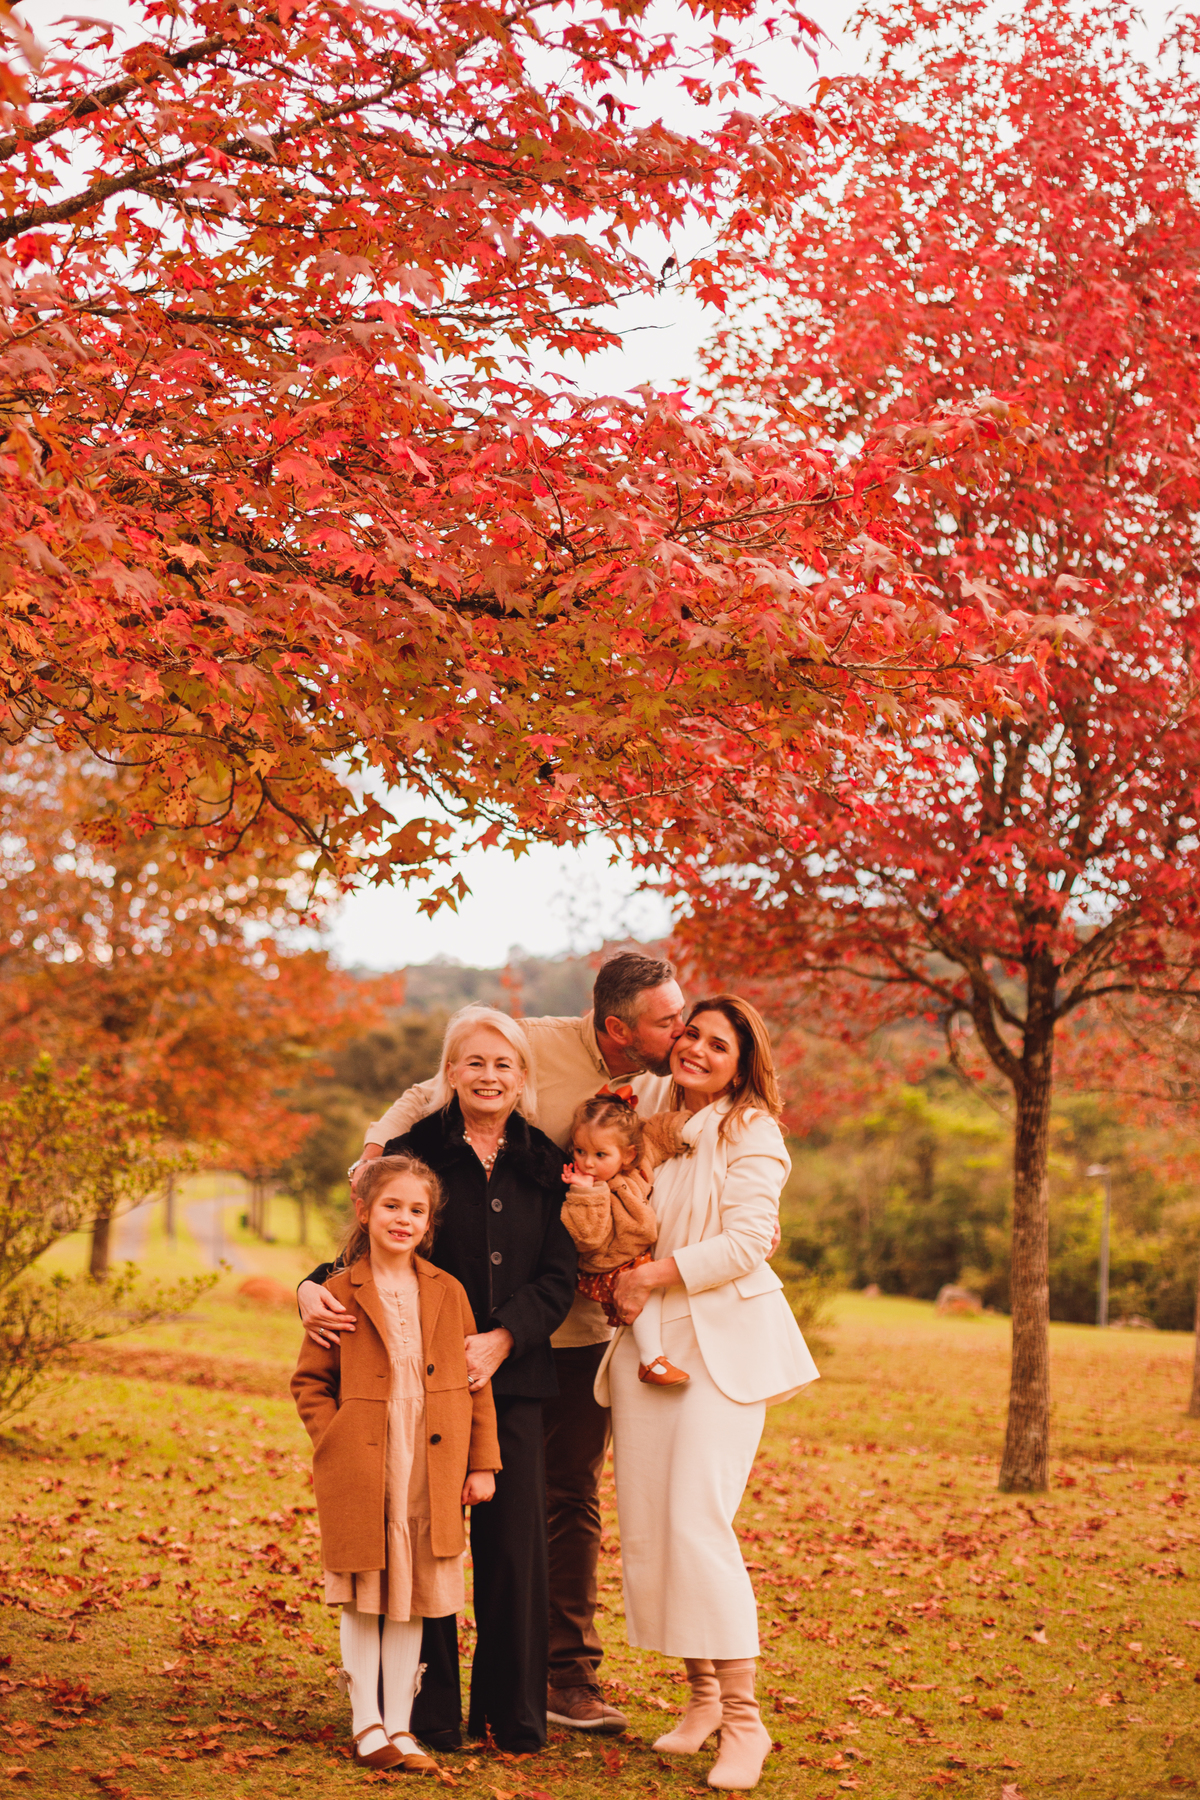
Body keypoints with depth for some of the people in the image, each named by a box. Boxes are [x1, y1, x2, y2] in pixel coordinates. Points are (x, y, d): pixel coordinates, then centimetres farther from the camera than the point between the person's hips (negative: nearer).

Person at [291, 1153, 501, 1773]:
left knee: (411, 1602, 9)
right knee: (363, 1600, 5)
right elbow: (310, 1381, 5)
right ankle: (367, 1726, 16)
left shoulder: (447, 1292, 6)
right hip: (360, 1475, -2)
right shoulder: (341, 1293, -1)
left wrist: (482, 1462, 5)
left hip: (430, 1474, 2)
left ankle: (399, 1726, 18)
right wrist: (334, 1443, -7)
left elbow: (475, 1380, 8)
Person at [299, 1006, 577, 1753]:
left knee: (514, 1540, 2)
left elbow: (559, 1276, 4)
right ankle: (430, 1711, 14)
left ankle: (514, 1712, 16)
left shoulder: (545, 1165, 8)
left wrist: (502, 1337, -11)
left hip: (514, 1379, 2)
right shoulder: (414, 1151, 1)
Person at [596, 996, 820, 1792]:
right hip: (647, 1343, 6)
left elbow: (747, 1242, -11)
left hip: (724, 1340, -6)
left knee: (698, 1518, -15)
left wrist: (656, 1273, -12)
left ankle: (744, 1719, -8)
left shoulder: (749, 1131, -1)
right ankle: (701, 1695, 18)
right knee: (645, 1524, 2)